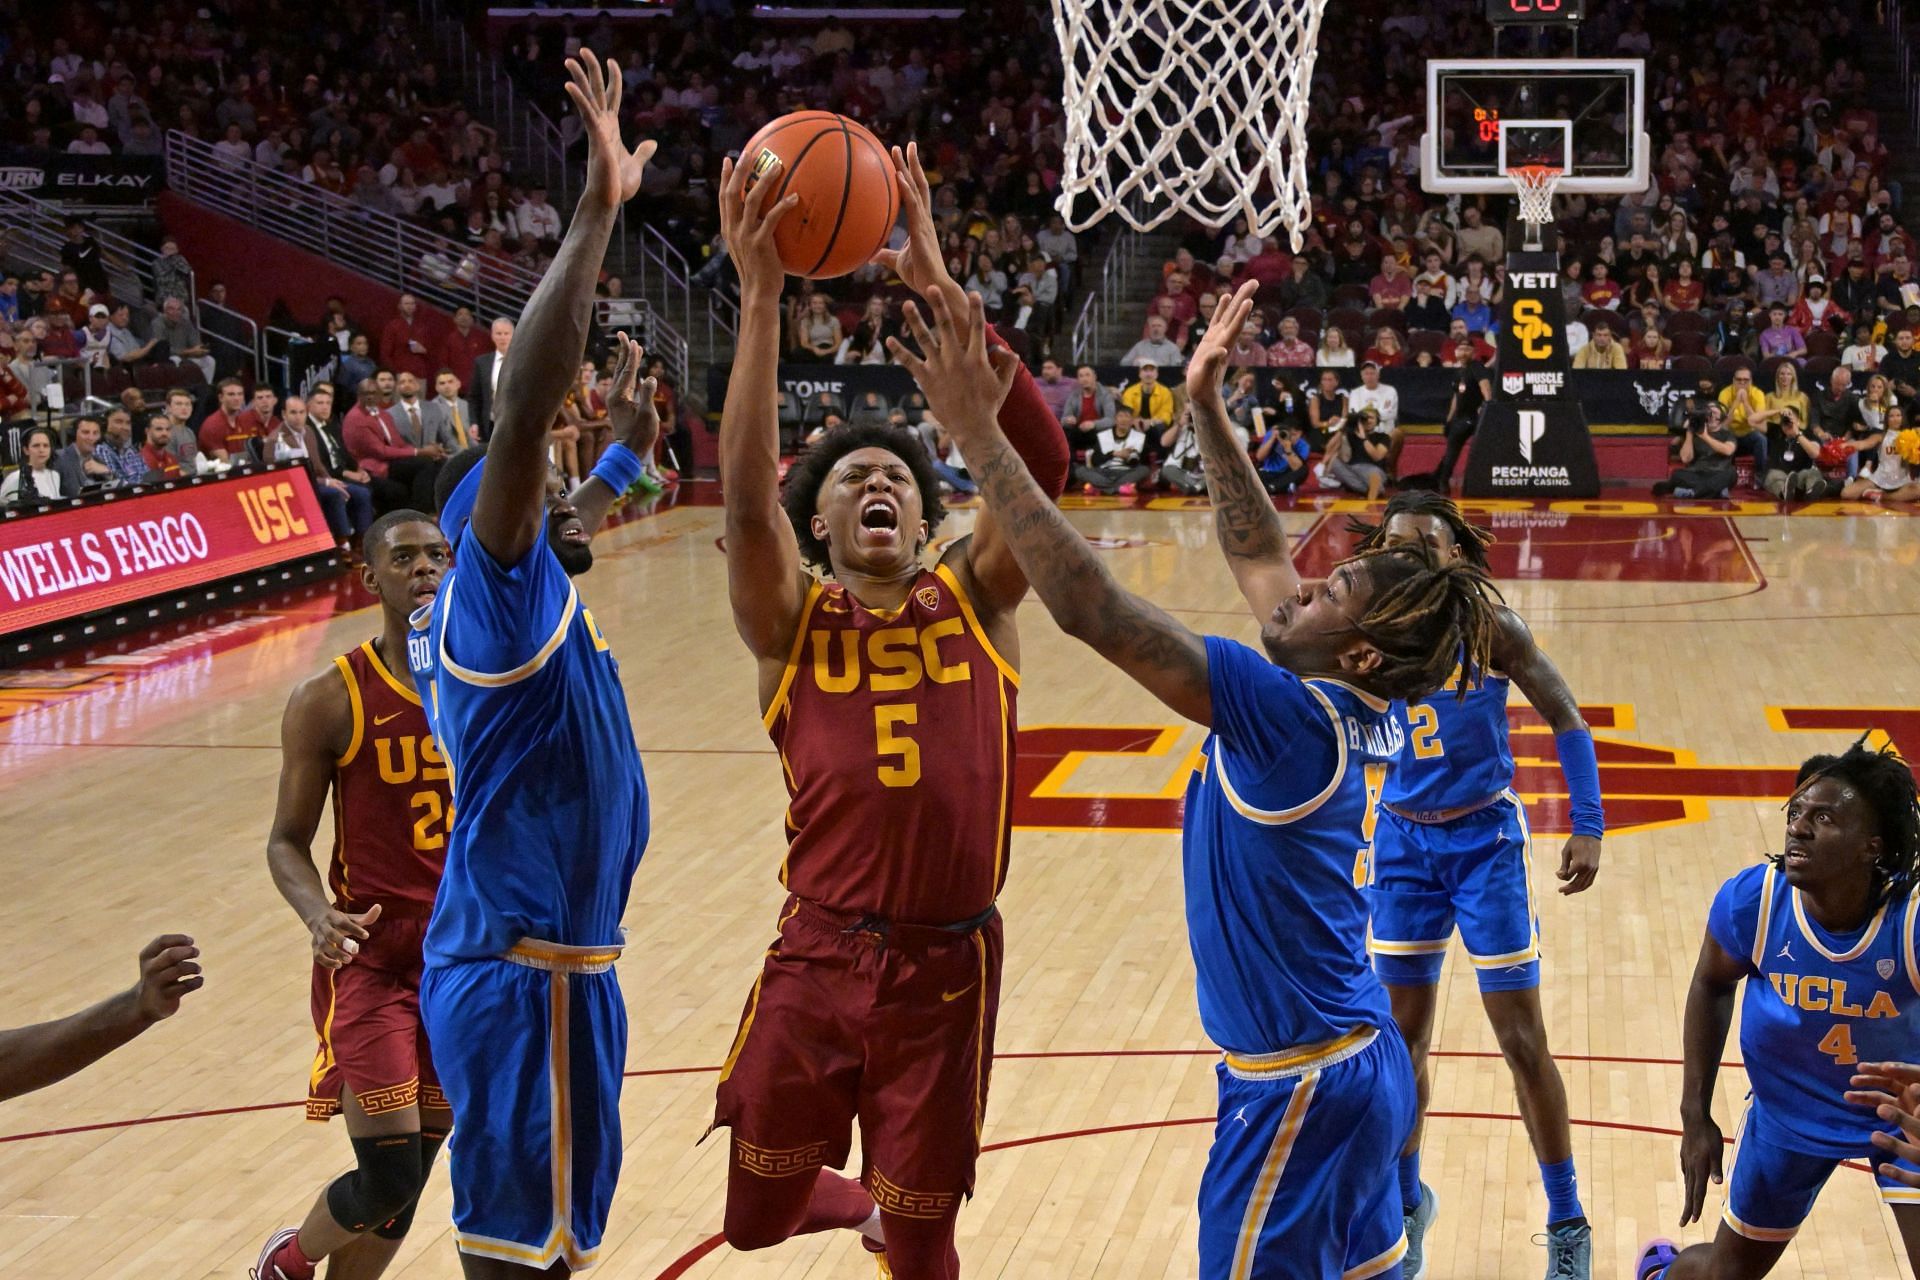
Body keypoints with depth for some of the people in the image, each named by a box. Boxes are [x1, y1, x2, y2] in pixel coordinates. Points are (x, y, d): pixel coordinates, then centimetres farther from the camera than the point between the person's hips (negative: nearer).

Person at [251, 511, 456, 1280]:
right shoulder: (331, 700, -9)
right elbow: (287, 840, -4)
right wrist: (318, 916, -23)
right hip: (370, 954, -4)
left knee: (407, 1178, 9)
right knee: (388, 1176, -10)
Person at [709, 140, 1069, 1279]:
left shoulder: (973, 602, 4)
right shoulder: (793, 622, 2)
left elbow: (1041, 459, -11)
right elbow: (746, 494, -16)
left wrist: (938, 288, -17)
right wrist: (761, 296, -24)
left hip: (947, 965, 0)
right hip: (817, 957, 1)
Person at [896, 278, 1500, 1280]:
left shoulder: (1290, 714, -22)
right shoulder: (1368, 713, 2)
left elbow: (1086, 603, -28)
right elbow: (1257, 556, 17)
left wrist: (977, 432, -25)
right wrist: (1204, 407, 15)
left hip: (1298, 1087, -9)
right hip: (1365, 1066, 9)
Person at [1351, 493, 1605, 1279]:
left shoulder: (1492, 629, -14)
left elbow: (1565, 718, -8)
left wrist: (1588, 828, -13)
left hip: (1485, 839, -3)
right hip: (1402, 840, 3)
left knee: (1521, 1038, 0)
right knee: (1403, 1037, 9)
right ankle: (1407, 1205, 28)